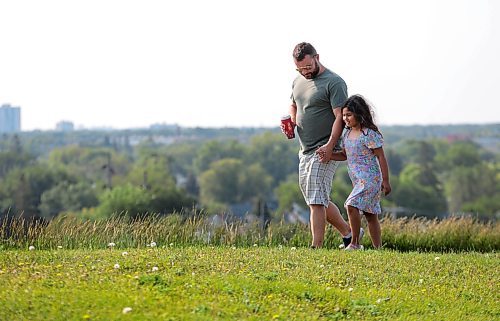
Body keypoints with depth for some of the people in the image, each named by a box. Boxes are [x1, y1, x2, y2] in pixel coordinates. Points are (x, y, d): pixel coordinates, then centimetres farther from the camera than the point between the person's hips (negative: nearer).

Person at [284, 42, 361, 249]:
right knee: (318, 200, 15)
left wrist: (329, 146, -28)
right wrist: (291, 119, 6)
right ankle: (348, 233, 29)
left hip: (324, 151, -9)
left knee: (316, 202, -13)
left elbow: (340, 117, -17)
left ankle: (316, 247, -11)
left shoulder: (334, 82, -12)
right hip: (305, 151, 9)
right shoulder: (298, 82, 13)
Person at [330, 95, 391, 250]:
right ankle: (378, 248, 15)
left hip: (370, 179, -9)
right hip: (358, 181, 9)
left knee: (351, 205, -21)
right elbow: (345, 155, 21)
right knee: (370, 215, 11)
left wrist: (385, 181, -13)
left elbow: (381, 157, -12)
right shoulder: (347, 134, 11)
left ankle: (355, 243, -12)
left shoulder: (369, 134, -13)